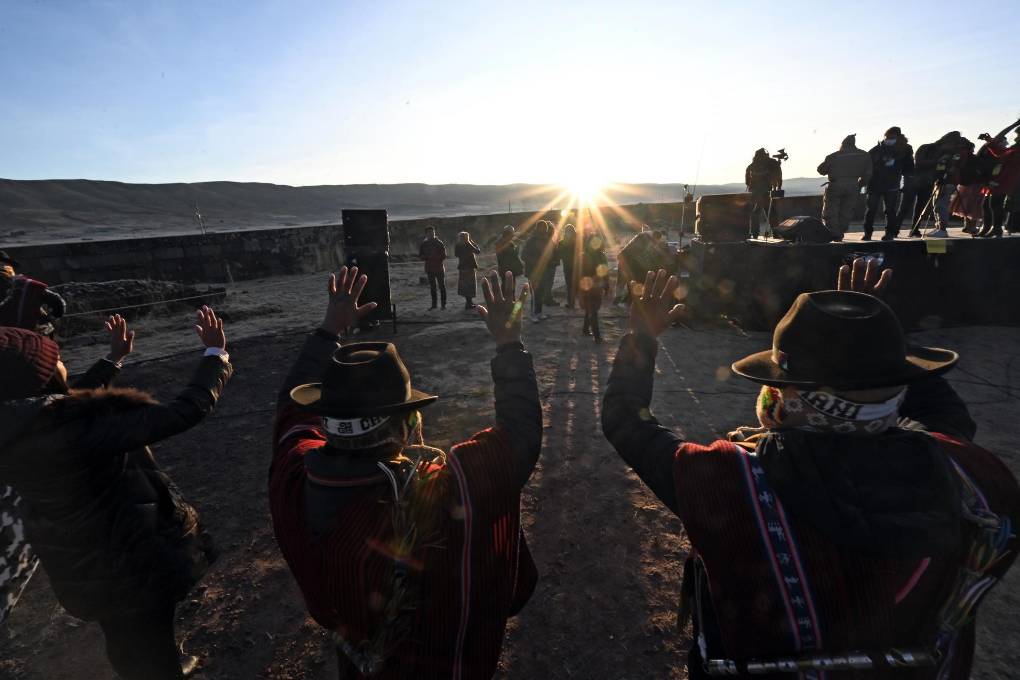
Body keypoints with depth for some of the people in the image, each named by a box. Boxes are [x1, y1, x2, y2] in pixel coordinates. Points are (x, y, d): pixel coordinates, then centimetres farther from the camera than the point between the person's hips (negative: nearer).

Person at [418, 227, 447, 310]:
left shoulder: (439, 243, -2)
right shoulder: (423, 244, 6)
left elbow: (444, 256, -6)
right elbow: (420, 256, 6)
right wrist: (428, 256, -13)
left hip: (439, 268, -3)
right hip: (429, 268, 3)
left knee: (442, 286, -1)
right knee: (432, 286, 8)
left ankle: (444, 304, 4)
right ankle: (434, 304, 14)